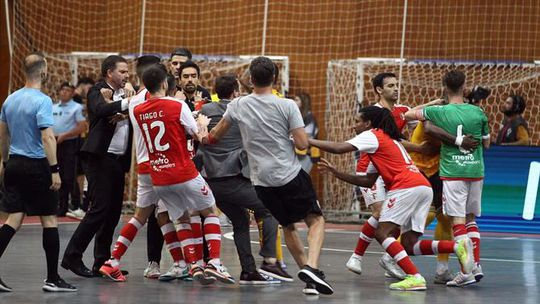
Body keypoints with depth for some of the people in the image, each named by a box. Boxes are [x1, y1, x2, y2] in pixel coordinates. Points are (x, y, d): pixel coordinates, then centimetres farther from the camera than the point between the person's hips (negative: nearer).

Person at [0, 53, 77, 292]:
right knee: (49, 221, 4)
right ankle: (52, 279, 7)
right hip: (37, 166, -7)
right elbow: (47, 138, -20)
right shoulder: (42, 101, -14)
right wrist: (55, 170, -19)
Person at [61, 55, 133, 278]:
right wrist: (125, 103, -32)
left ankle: (102, 263, 15)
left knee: (113, 212, 8)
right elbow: (100, 110, -26)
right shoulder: (98, 91, -5)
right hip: (100, 158, -8)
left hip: (119, 160, 8)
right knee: (100, 208, -13)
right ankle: (72, 256, -7)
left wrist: (123, 115, -15)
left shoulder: (124, 94, 17)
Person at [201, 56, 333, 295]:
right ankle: (312, 267, -19)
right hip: (290, 176, -4)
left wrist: (205, 139, 40)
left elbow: (215, 135, 17)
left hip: (261, 181, 4)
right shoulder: (286, 106, -9)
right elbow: (302, 144, -12)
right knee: (316, 220, 5)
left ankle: (307, 272, 16)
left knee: (288, 226, 20)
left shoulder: (237, 106, 1)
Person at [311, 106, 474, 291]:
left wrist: (308, 141, 2)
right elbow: (368, 181, 30)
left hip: (406, 188, -9)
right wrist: (336, 173, 27)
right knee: (408, 245, 7)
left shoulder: (372, 136, 5)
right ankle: (457, 246, -8)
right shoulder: (389, 140, 32)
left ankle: (414, 277, -22)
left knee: (382, 233, -8)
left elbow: (339, 148, -8)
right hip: (424, 187, 9)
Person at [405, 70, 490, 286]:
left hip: (452, 173, -3)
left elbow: (408, 114, 7)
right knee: (471, 219, 17)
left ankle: (466, 271, -12)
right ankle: (476, 265, 11)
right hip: (476, 171, 3)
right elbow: (486, 144, 12)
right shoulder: (478, 113, 1)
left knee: (458, 221, -5)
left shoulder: (439, 112, -5)